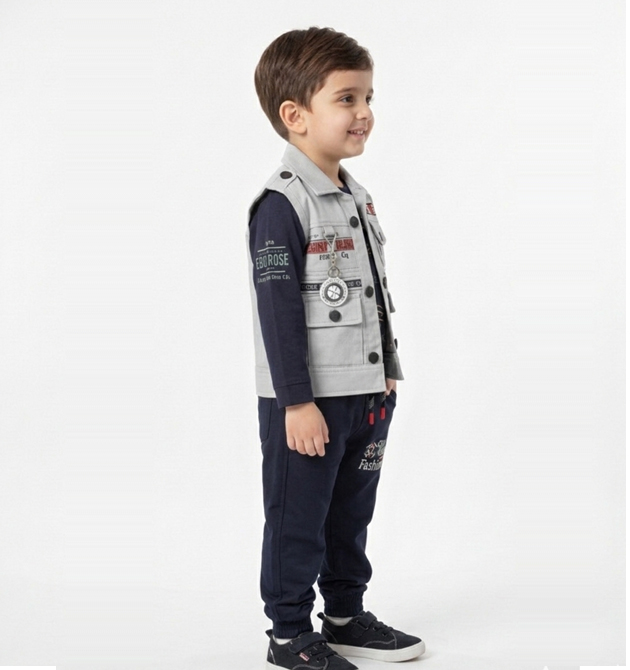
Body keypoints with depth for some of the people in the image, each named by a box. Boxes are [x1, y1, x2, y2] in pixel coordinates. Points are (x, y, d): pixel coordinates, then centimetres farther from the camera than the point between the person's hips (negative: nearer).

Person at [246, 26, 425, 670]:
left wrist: (387, 372, 19)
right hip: (307, 400, -8)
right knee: (298, 521, 4)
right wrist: (297, 401, -20)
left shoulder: (358, 199, 11)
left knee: (350, 514, 19)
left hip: (365, 394, 9)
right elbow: (278, 310, -19)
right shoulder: (281, 205, -16)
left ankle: (346, 617, 33)